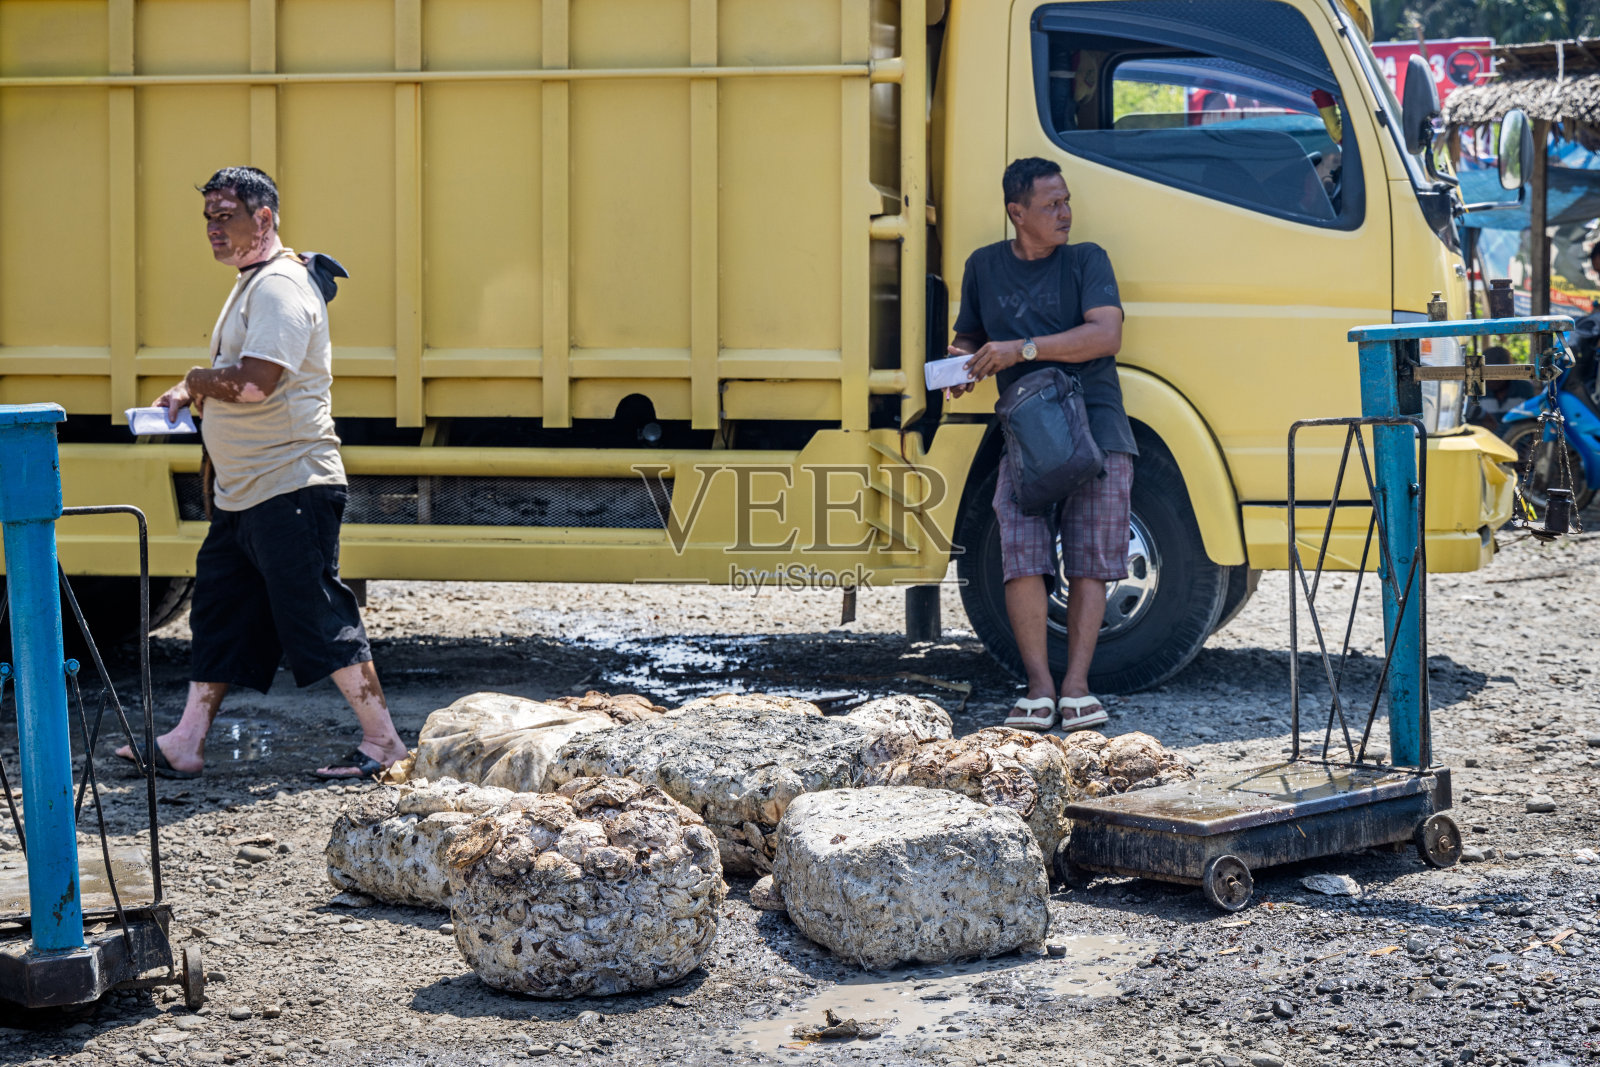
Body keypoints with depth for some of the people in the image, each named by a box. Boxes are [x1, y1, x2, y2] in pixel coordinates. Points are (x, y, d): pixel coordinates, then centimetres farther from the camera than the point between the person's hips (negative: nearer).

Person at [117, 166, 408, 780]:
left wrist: (196, 380, -9)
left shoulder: (280, 287, -15)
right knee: (218, 613, 12)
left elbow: (254, 382, -27)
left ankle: (382, 742, 0)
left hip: (289, 487, -11)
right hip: (243, 493, 11)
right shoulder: (250, 284, 18)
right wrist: (191, 396, 9)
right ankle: (185, 746, 17)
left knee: (315, 614, -7)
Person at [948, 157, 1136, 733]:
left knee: (1089, 561, -7)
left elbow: (1106, 335, -8)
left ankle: (1076, 685, -7)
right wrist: (963, 361, 4)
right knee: (1021, 553, -15)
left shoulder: (1087, 260, 6)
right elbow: (968, 336, 29)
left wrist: (1023, 349, -15)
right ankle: (1039, 686, -13)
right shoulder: (984, 267, 15)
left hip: (1096, 421, -1)